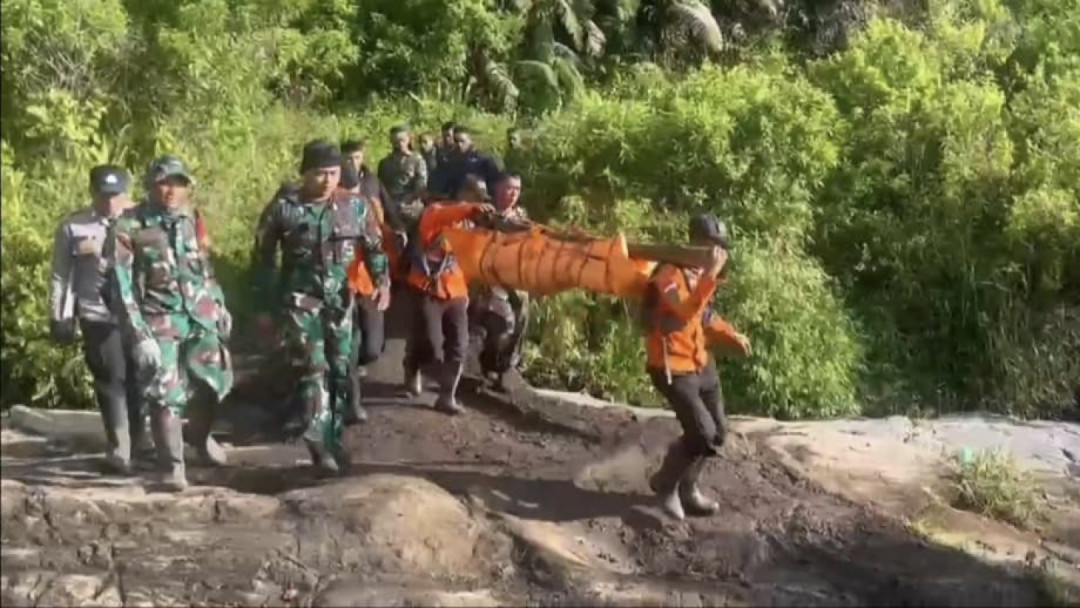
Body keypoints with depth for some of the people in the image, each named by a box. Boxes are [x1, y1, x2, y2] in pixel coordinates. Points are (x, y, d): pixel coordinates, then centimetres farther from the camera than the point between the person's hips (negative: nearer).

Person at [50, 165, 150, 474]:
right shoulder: (72, 228, -1)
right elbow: (61, 277, 3)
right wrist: (60, 319, 1)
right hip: (99, 317, -2)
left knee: (140, 380, 12)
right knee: (111, 382, -3)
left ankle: (139, 439, 31)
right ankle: (118, 451, 5)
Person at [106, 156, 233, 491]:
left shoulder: (192, 219, 5)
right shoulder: (128, 228, -11)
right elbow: (122, 287, -12)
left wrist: (220, 305, 21)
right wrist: (139, 335, -16)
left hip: (201, 313, 4)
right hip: (159, 319, -4)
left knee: (215, 379, 3)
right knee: (166, 394, -4)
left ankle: (200, 435, 32)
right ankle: (173, 466, 8)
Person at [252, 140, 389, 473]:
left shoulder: (355, 206, 1)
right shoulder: (283, 208, -7)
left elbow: (374, 246, 13)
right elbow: (263, 258, 0)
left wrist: (382, 281, -4)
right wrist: (264, 307, 0)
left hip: (339, 300, 4)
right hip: (301, 299, -4)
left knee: (340, 370, 7)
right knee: (314, 368, -13)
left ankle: (333, 439, 20)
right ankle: (319, 444, -15)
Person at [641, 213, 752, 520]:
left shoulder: (698, 273, 8)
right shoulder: (670, 274, -20)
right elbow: (686, 312, -36)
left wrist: (731, 335, 8)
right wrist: (710, 276, -42)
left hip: (701, 363, 9)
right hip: (673, 368, -9)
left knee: (717, 431, 13)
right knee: (702, 434, -14)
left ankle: (687, 489, 32)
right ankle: (665, 483, 11)